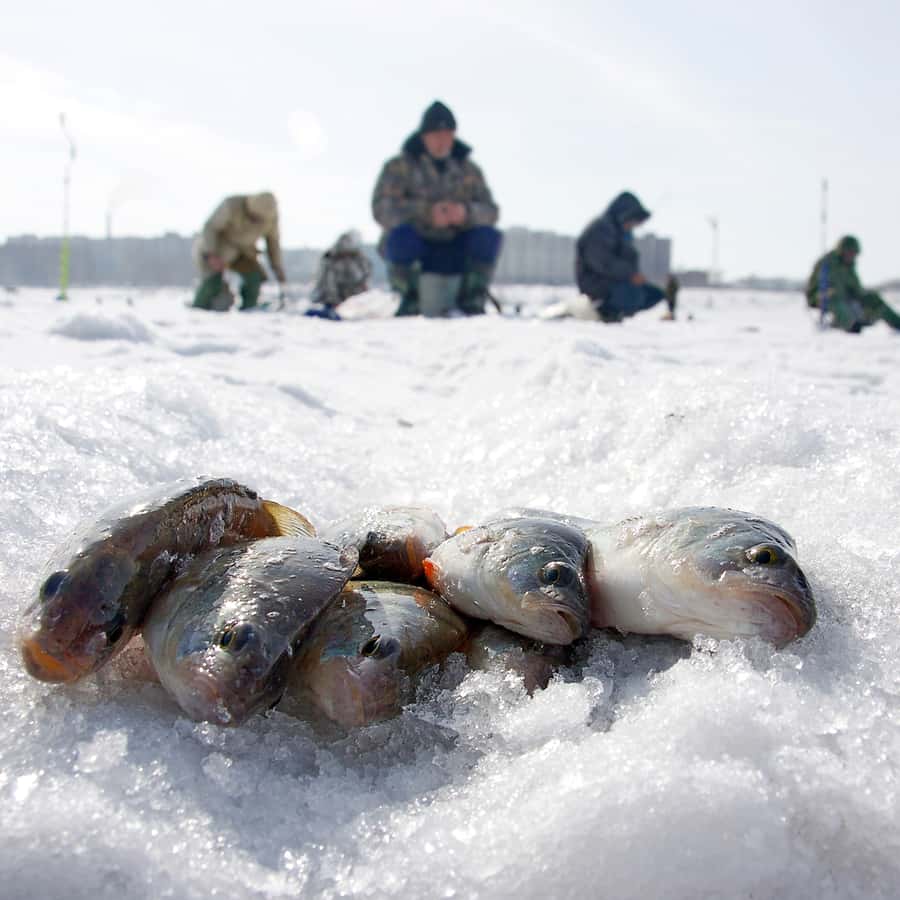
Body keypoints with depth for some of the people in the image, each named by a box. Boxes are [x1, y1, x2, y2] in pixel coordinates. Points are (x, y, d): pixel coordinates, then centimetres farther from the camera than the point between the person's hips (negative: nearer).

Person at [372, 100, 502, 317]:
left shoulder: (469, 170, 5)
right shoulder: (399, 167, -4)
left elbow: (490, 212, -3)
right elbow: (382, 209, -17)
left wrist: (466, 212, -28)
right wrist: (427, 212, -32)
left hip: (452, 254, 2)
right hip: (409, 250, -2)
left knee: (489, 236, -23)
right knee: (402, 234, -35)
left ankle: (472, 300, -7)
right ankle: (410, 299, -14)